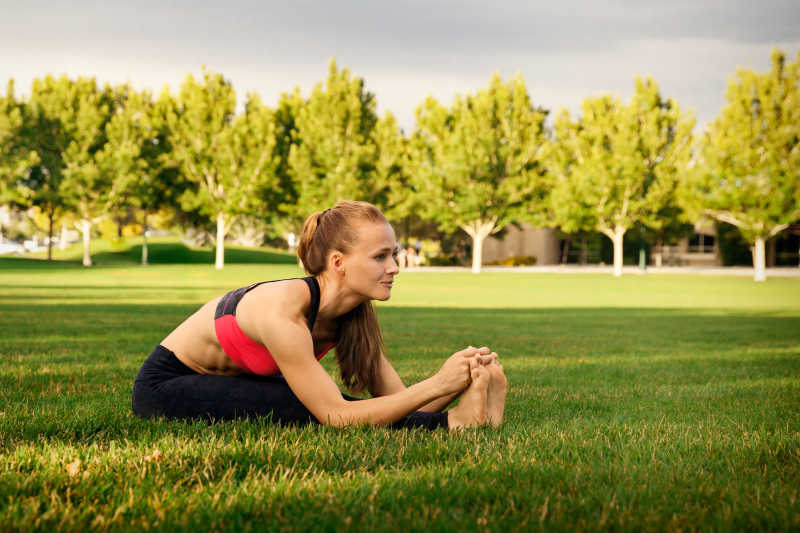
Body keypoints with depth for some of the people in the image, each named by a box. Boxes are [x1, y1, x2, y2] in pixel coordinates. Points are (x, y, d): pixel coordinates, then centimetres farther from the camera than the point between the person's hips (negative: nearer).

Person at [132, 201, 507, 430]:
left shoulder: (356, 314, -10)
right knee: (304, 408, -29)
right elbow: (335, 417, -36)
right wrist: (438, 385, -40)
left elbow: (397, 397, -13)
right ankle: (451, 423, -33)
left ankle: (462, 413, -24)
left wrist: (459, 381, -32)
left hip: (236, 384, 8)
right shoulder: (284, 311, -34)